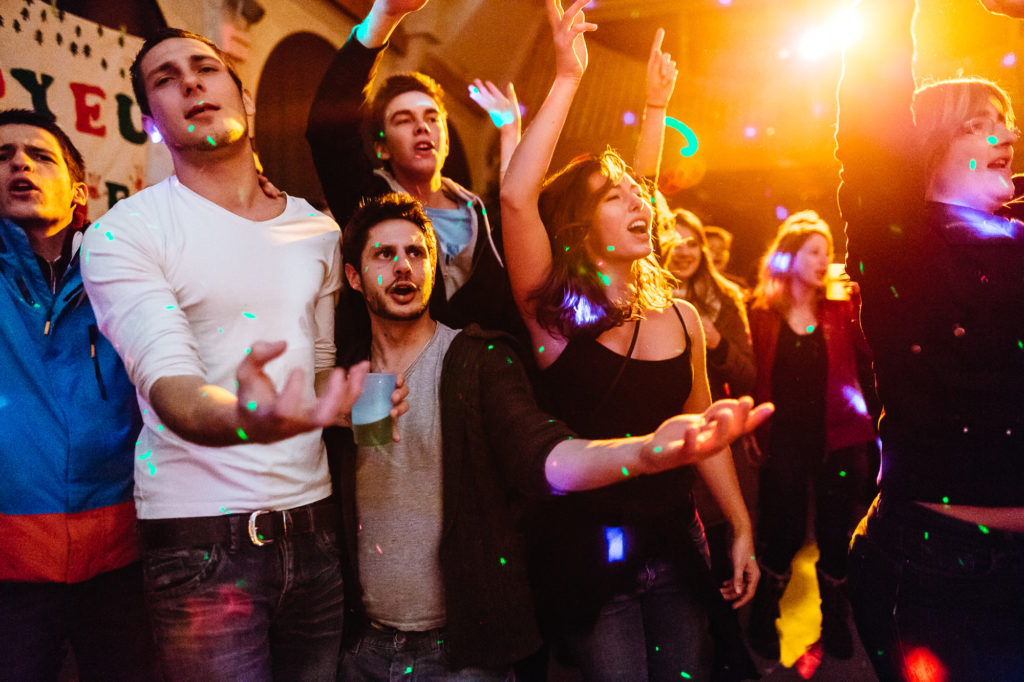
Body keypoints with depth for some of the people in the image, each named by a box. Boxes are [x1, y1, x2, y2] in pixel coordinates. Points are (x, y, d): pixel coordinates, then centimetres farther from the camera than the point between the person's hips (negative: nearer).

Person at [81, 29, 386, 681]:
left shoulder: (320, 230, 10)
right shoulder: (122, 233, -5)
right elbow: (167, 382, -20)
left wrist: (359, 403, -1)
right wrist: (241, 421, -41)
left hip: (316, 523, 5)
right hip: (203, 536, -4)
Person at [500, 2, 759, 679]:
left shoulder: (681, 318, 4)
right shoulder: (557, 312, -8)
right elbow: (517, 197, -23)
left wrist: (742, 530, 12)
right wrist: (568, 78, -22)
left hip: (675, 547, 4)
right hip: (588, 556, -4)